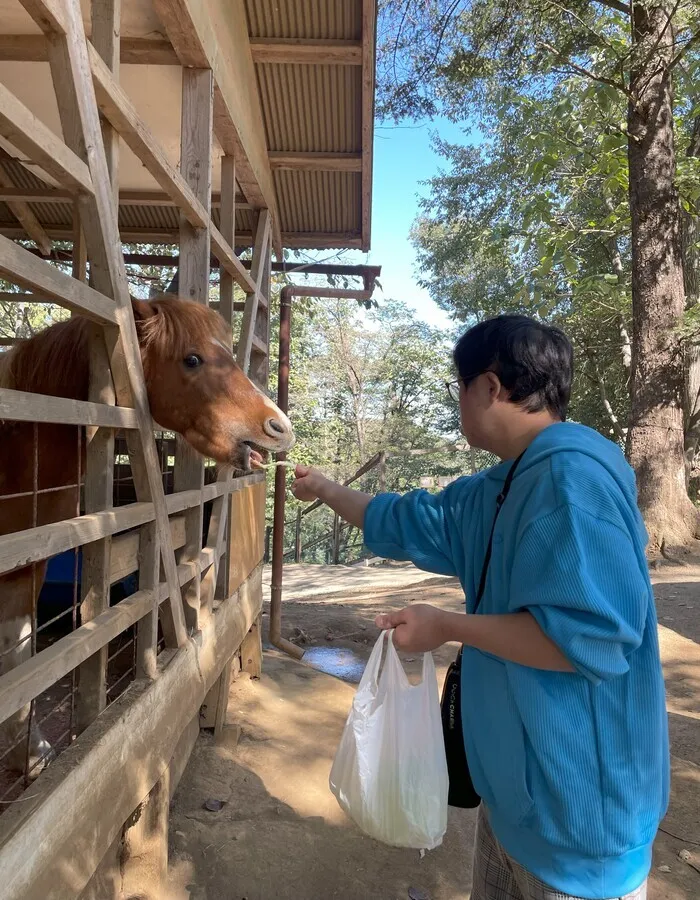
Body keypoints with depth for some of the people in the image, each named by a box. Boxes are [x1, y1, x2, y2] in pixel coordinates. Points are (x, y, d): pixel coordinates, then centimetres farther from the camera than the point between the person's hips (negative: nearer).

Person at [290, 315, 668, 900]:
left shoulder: (574, 472, -26)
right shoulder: (498, 490, 5)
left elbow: (588, 637, -32)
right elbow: (407, 522, 17)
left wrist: (445, 627, -22)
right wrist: (325, 490, 27)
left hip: (577, 799, -9)